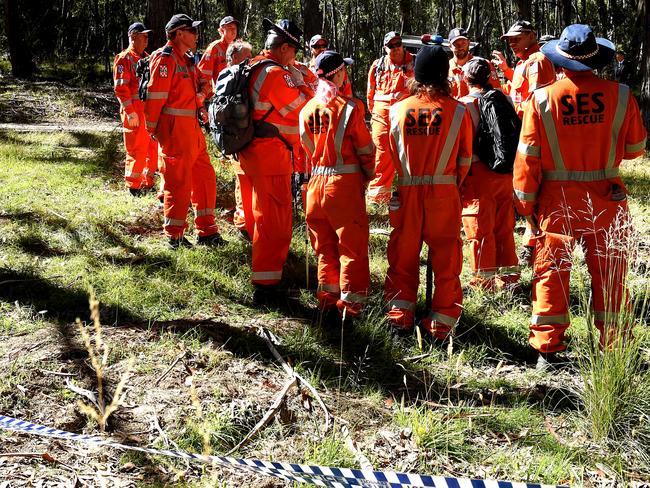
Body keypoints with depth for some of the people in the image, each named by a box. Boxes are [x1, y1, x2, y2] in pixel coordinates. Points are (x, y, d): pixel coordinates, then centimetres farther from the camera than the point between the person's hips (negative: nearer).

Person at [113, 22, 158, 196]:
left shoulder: (147, 58, 17)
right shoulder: (124, 59, -7)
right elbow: (120, 88, -13)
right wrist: (130, 112, -19)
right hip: (135, 112, -8)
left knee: (153, 147, 11)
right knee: (137, 150, -3)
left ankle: (148, 182, 23)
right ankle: (133, 187, 7)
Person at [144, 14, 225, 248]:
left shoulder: (187, 60, 17)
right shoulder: (165, 59, -12)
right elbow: (155, 95, -15)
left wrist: (200, 108, 11)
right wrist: (152, 127, -13)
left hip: (192, 128, 9)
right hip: (174, 128, -9)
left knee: (205, 177, 12)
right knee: (178, 182, -2)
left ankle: (206, 231, 21)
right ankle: (174, 236, 10)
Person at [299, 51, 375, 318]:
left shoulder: (307, 110, 4)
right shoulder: (350, 107, -10)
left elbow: (309, 148, 10)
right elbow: (365, 148, -4)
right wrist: (368, 175, 11)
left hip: (317, 182, 5)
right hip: (346, 182, -5)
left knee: (325, 244, 15)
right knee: (352, 244, 4)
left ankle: (327, 296, 21)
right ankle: (350, 301, 5)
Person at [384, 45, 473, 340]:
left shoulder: (398, 109, -1)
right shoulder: (458, 111, -6)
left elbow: (391, 155, 5)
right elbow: (465, 159, 2)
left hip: (407, 193, 2)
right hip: (444, 193, -2)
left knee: (403, 256, 12)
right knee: (446, 258, 7)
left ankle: (400, 315, 13)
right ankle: (441, 323, 10)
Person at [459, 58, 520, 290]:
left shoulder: (465, 104, -9)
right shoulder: (504, 99, 6)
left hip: (479, 173, -5)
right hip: (506, 172, 5)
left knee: (480, 230, 3)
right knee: (504, 227, 15)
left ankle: (484, 279, 8)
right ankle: (508, 274, 22)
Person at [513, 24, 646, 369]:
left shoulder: (542, 99, -10)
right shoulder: (620, 96, -7)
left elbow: (528, 157, -7)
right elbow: (635, 148, 5)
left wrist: (526, 204, 3)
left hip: (557, 201, -1)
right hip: (607, 200, 1)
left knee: (551, 272, 10)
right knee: (608, 275, 13)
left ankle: (547, 350, 13)